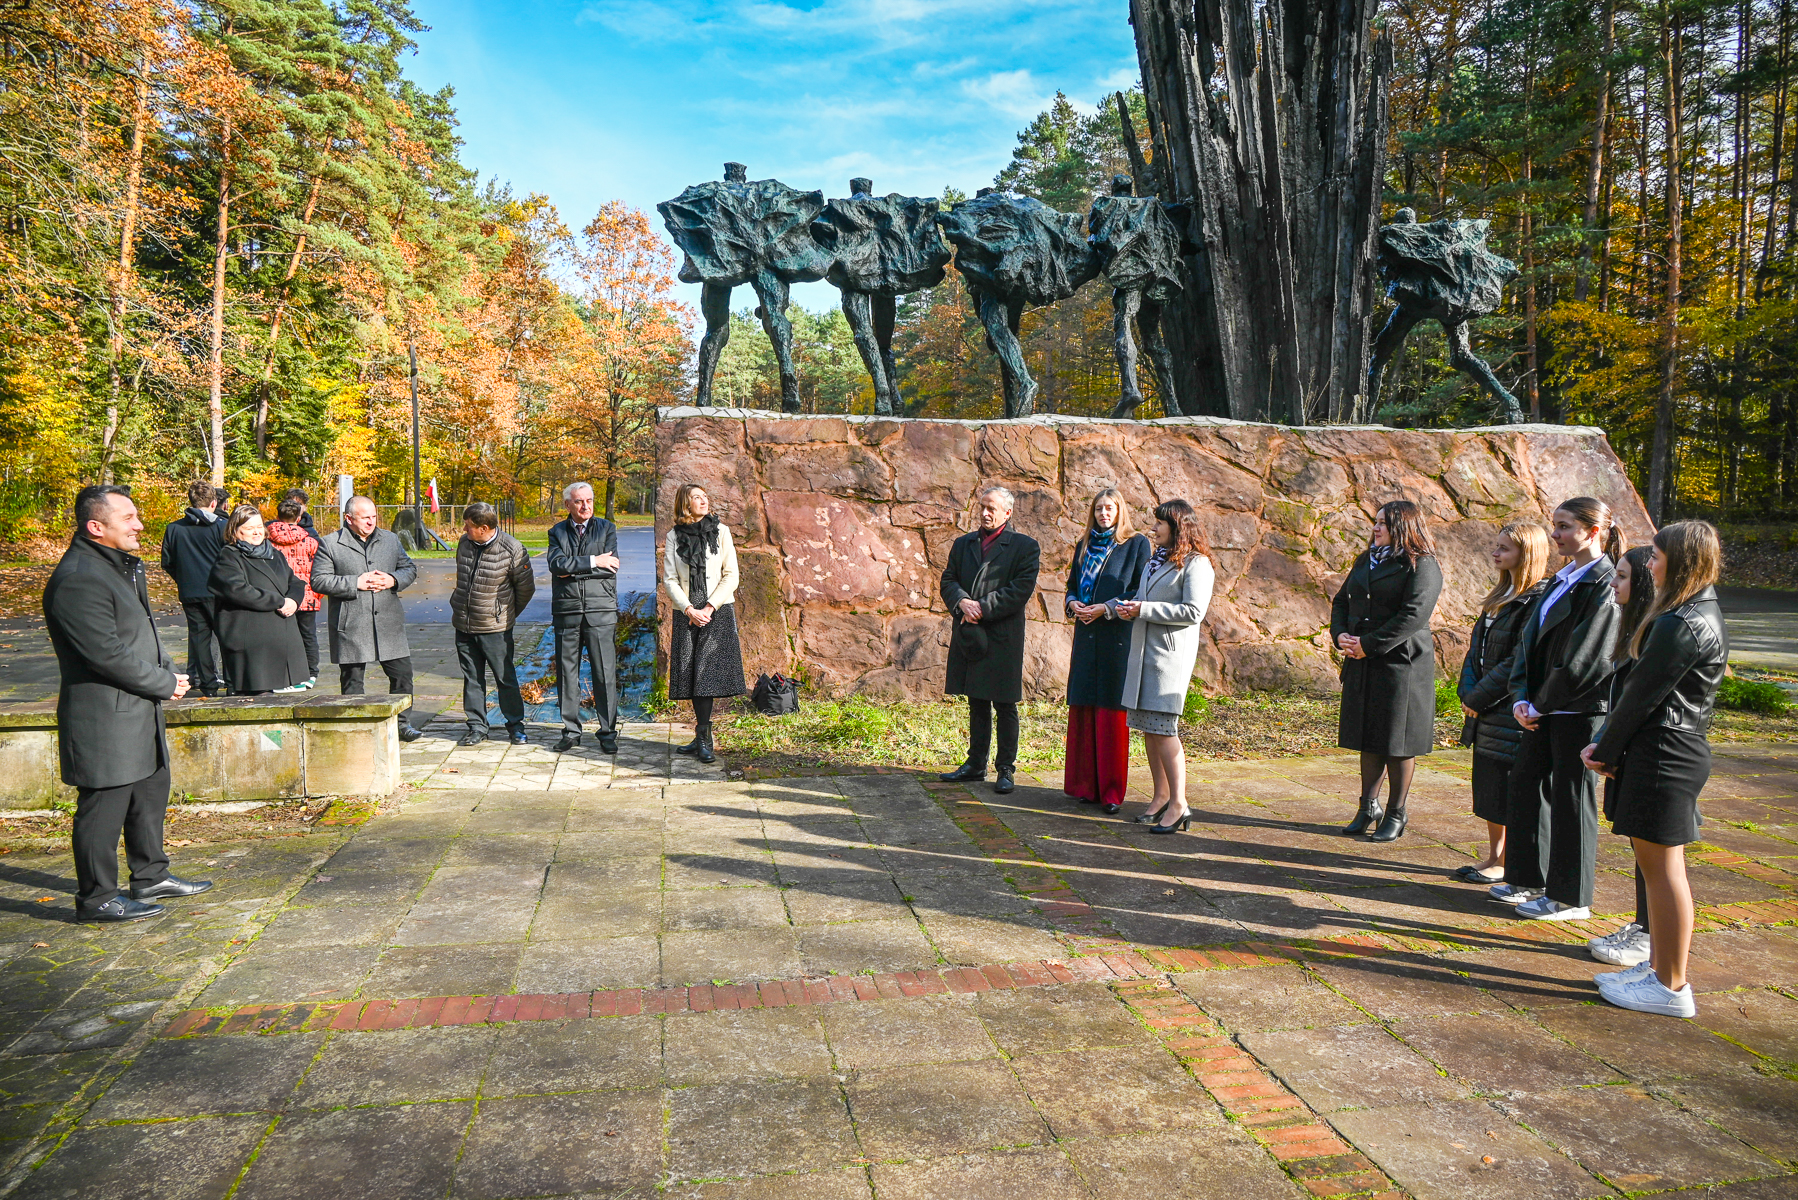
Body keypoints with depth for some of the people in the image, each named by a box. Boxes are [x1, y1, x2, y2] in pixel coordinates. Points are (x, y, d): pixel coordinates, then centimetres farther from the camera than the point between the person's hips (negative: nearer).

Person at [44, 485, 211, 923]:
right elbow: (108, 655, -24)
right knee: (104, 805, 1)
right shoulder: (77, 580, -21)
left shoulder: (122, 566, 13)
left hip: (139, 712, 10)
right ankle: (96, 899, 14)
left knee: (151, 792, 19)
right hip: (104, 720, -10)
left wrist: (170, 671, 5)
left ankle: (150, 877, 33)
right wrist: (167, 684, -13)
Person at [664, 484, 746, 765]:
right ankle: (702, 738, 10)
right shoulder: (674, 537, 6)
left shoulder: (720, 531, 3)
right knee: (691, 674, 2)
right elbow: (669, 579, 3)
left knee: (707, 670, -11)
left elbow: (731, 576, 0)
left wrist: (709, 608, -9)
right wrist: (690, 610, -9)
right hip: (686, 614, 2)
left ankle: (703, 738, -9)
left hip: (719, 612, -2)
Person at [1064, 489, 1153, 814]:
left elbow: (1141, 592, -6)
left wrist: (1106, 608, -15)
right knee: (1083, 708, 4)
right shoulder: (1085, 545, 17)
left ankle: (1112, 790, 1)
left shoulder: (1137, 544, 1)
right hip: (1086, 637, 5)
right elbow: (1072, 584, 20)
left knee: (1112, 711, -5)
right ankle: (1086, 785, 12)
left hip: (1117, 637, -5)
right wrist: (1074, 604, -2)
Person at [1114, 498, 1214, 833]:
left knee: (1163, 727, -11)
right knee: (1148, 727, 9)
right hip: (1143, 650, 8)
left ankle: (1179, 804, -6)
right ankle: (1161, 796, 19)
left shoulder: (1196, 564, -8)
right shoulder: (1157, 558, 19)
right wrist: (1127, 608, 7)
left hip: (1172, 652, -8)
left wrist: (1144, 609, -17)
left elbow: (1193, 611, -17)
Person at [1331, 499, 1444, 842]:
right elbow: (1341, 601, 17)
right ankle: (1369, 808, 22)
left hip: (1401, 664, -7)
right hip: (1363, 665, 7)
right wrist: (1340, 635, -3)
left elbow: (1413, 616, -18)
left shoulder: (1422, 566, -8)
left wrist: (1368, 645, -18)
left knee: (1398, 742, 1)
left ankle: (1396, 815, 13)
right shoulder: (1366, 561, 15)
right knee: (1368, 738, 12)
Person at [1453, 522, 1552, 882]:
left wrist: (1479, 698, -14)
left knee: (1507, 791, 1)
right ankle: (1492, 856, 25)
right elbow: (1477, 647, 14)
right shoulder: (1500, 597, 14)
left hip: (1513, 712, -9)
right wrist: (1468, 692, 1)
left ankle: (1505, 864, 12)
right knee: (1488, 787, 14)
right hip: (1486, 709, 9)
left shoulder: (1538, 600, -15)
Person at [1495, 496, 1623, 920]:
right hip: (1542, 710, 9)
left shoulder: (1604, 586, -15)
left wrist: (1539, 705, -12)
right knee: (1524, 785, 14)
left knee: (1570, 800, 1)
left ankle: (1569, 898, 14)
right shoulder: (1562, 579, 12)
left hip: (1578, 712, -9)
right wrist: (1522, 697, 1)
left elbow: (1585, 662, -18)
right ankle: (1530, 880, 28)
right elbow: (1530, 640, 12)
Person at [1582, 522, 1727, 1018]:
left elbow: (1642, 694, -15)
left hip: (1665, 753, -10)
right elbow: (1638, 686, 12)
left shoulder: (1681, 624, -19)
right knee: (1657, 864, 16)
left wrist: (1606, 750, -3)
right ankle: (1659, 966, 27)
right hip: (1681, 749, 10)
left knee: (1662, 866, -2)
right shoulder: (1703, 614, 15)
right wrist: (1606, 744, 10)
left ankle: (1672, 987, 6)